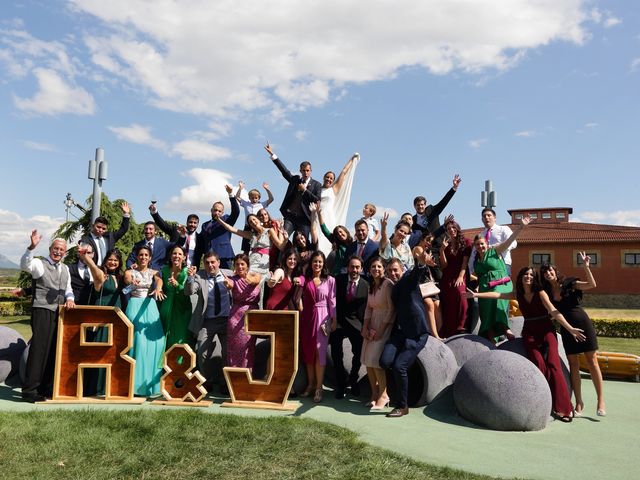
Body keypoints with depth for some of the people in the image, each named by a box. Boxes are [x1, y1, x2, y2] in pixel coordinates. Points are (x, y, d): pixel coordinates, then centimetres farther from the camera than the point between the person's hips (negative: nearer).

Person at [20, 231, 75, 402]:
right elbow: (24, 265, -23)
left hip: (60, 313, 6)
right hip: (42, 311, -6)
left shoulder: (65, 269, 18)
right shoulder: (39, 263, -1)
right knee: (39, 349, -9)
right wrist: (32, 247, -38)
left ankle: (47, 388, 18)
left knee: (54, 350, 9)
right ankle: (29, 390, -2)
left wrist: (69, 298, 0)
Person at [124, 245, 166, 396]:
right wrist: (131, 281, -41)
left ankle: (150, 382, 6)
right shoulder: (130, 272, 8)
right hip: (135, 306, -1)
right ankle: (136, 382, -2)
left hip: (150, 307, 1)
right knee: (136, 340, -9)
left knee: (152, 341, -5)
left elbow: (159, 280, -11)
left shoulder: (154, 272, 11)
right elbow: (126, 279, -15)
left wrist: (158, 289, -36)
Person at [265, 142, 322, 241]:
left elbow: (317, 200, -5)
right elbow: (283, 169, 10)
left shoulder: (316, 184, 5)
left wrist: (305, 190, -9)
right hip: (290, 216, 2)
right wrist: (272, 154, 5)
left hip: (304, 219, -2)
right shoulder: (295, 179, 13)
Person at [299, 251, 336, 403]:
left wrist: (334, 319, -4)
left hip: (322, 317, -3)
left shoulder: (330, 280, 1)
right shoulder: (304, 279, 7)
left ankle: (318, 388, 1)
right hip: (307, 316, 3)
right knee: (307, 351, 7)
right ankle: (310, 385, 19)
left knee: (319, 352, -5)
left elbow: (332, 301, 1)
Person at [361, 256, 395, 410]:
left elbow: (392, 309, -16)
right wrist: (365, 327, -1)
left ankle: (383, 395, 3)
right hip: (373, 325, 8)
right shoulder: (371, 286, 10)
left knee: (375, 359, -12)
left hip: (386, 325, -7)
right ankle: (374, 393, 19)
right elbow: (369, 308, 10)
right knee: (367, 360, 5)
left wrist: (381, 329, -16)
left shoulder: (388, 284, -14)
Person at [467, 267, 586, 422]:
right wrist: (476, 295, 6)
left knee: (553, 364, -19)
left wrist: (570, 328, -24)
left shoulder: (540, 293, -5)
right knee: (539, 365, -18)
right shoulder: (518, 295, 7)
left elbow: (554, 311, -14)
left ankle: (563, 408, -15)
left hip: (546, 331, -2)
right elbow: (498, 295, 8)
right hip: (529, 333, 2)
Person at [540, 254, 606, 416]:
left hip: (583, 324, -3)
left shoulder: (569, 283, -4)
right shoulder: (547, 292, 5)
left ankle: (601, 400, 7)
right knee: (573, 365, 5)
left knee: (592, 362, -2)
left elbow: (592, 284, -17)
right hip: (567, 329, 3)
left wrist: (586, 267, -28)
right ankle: (579, 402, 12)